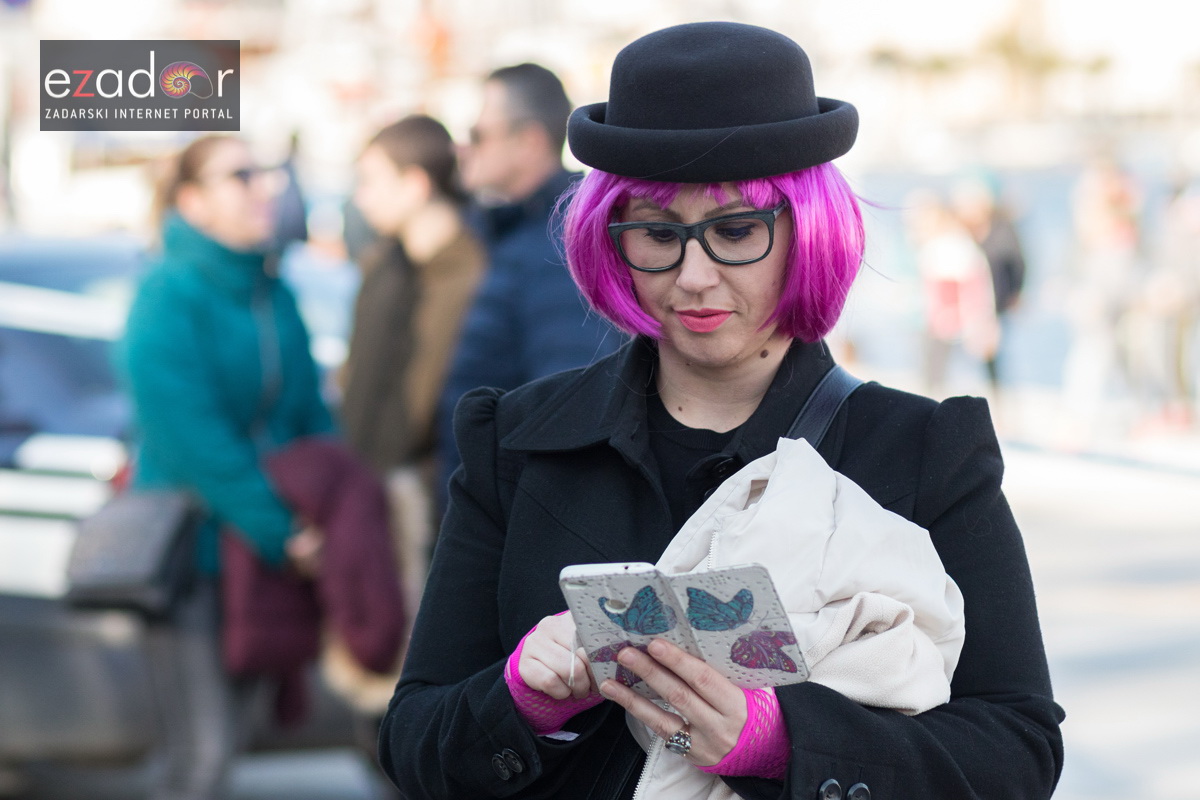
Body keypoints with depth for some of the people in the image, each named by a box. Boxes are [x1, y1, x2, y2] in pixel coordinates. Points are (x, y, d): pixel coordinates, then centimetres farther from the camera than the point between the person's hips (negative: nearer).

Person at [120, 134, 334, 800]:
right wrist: (280, 533, -21)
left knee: (224, 738, 11)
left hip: (260, 556, 7)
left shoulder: (273, 296, 12)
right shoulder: (169, 299, -12)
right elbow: (194, 438, -20)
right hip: (192, 546, -7)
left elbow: (309, 415, 10)